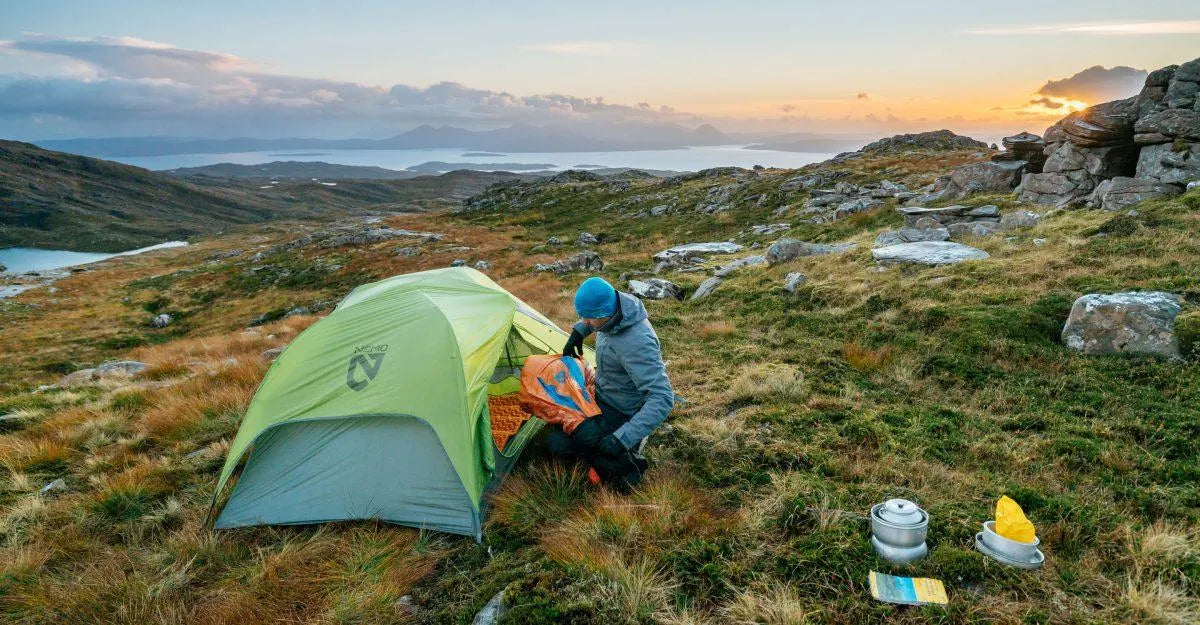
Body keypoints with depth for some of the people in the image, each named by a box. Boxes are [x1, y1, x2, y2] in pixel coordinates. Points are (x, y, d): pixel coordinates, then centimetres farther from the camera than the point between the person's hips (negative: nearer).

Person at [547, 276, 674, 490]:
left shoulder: (636, 343, -38)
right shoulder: (611, 310, -13)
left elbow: (663, 399, -40)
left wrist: (623, 439, -44)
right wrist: (578, 332, 6)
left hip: (620, 414, -9)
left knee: (558, 444, -15)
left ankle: (626, 465, -7)